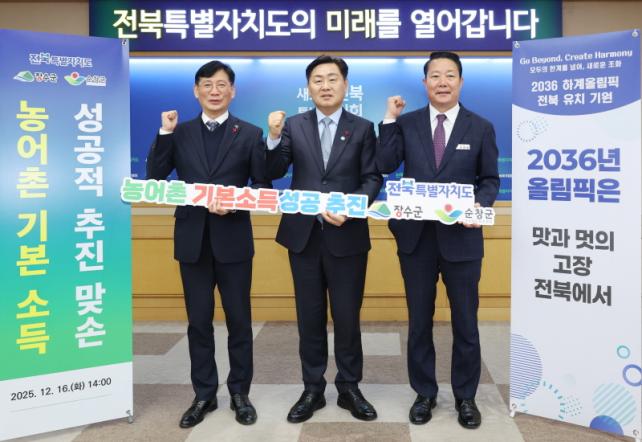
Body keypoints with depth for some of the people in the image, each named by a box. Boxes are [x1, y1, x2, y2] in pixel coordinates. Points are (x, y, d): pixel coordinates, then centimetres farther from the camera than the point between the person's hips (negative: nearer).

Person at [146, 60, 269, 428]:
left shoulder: (250, 134, 1)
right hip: (192, 239, 2)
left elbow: (263, 186, -2)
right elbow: (155, 178, -1)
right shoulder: (180, 133, 7)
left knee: (239, 319, 8)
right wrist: (165, 133, -8)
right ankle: (204, 395, 24)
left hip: (233, 239, -2)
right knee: (199, 321, 10)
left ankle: (240, 393, 23)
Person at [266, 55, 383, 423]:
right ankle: (313, 389, 24)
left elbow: (373, 179, -2)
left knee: (347, 316, 6)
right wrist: (274, 137, -18)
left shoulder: (363, 128, 3)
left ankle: (349, 388, 23)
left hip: (347, 236, -1)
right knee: (310, 317, 11)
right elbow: (274, 173, -2)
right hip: (303, 234, 2)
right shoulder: (293, 125, 6)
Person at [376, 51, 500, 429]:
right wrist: (390, 119, -11)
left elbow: (490, 179, 5)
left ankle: (466, 396, 28)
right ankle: (425, 393, 28)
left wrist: (481, 205, -15)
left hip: (461, 236, 0)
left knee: (465, 321, 10)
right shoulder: (406, 123, 3)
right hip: (416, 235, 1)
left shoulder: (481, 127, 3)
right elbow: (386, 166, -9)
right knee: (420, 320, 11)